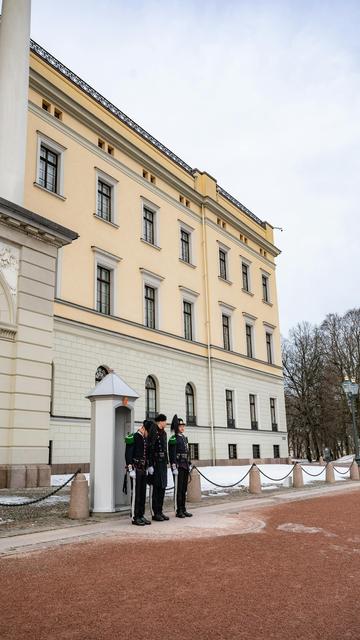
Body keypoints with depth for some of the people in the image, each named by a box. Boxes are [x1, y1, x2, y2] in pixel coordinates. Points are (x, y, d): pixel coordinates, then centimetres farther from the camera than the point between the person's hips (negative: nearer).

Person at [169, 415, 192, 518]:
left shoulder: (184, 438, 16)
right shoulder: (173, 439, -9)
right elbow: (172, 455, -14)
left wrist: (189, 465, 16)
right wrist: (174, 467, -18)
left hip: (185, 467, 8)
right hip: (178, 466, -8)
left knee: (184, 489, 11)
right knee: (178, 489, -3)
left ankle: (183, 510, 17)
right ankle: (178, 511, 3)